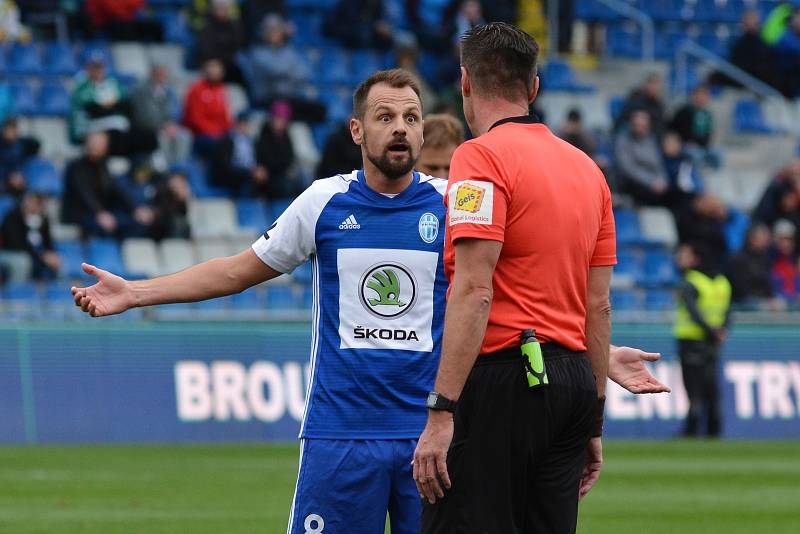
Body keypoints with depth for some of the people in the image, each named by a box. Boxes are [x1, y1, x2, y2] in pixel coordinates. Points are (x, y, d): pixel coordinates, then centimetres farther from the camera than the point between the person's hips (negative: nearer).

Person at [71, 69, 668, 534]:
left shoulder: (454, 206, 3)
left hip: (433, 432, 0)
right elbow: (240, 270, 14)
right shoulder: (324, 202, 5)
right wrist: (131, 294, 10)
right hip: (339, 432, 0)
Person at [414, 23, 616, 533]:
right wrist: (593, 420, 21)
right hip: (573, 374, 8)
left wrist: (441, 412, -19)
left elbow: (475, 291, -16)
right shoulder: (587, 168, 16)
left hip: (503, 377, -8)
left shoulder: (482, 156, -7)